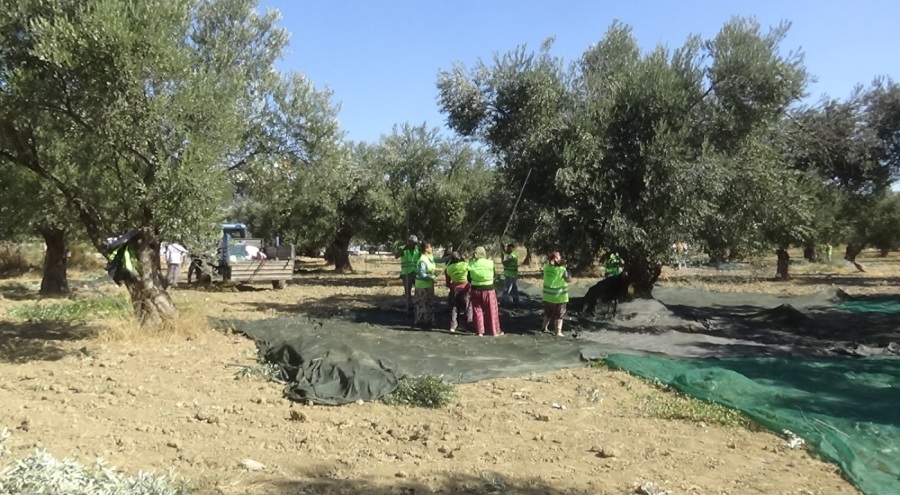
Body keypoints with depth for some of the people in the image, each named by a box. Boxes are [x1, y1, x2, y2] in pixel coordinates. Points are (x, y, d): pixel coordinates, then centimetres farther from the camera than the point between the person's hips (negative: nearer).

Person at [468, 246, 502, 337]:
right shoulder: (490, 263, -10)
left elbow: (469, 278, 0)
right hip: (488, 289, -1)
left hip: (476, 290, 1)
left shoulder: (472, 264, -7)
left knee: (478, 310, 11)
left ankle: (480, 331, 11)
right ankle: (495, 331, 16)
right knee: (492, 310, 9)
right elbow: (494, 275, 4)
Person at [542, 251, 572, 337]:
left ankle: (545, 328, 30)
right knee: (559, 316, 7)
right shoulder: (562, 270, -20)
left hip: (548, 295, 5)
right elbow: (569, 280, -8)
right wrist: (568, 273, 7)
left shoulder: (546, 267, -7)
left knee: (547, 313, 23)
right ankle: (558, 332, 8)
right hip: (559, 297, -5)